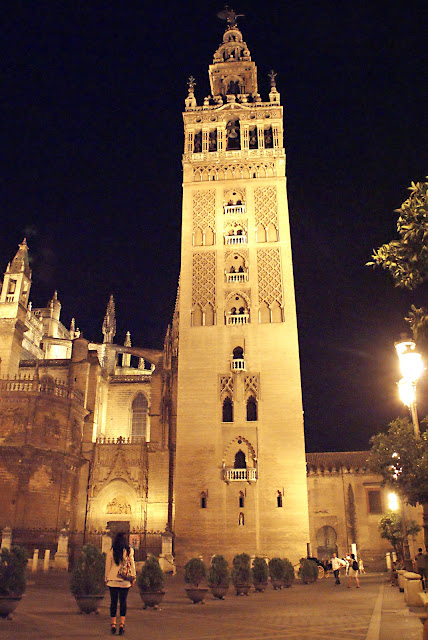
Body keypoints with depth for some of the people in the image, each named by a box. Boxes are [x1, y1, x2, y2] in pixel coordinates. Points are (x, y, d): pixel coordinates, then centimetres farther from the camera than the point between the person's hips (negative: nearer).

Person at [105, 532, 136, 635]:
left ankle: (113, 624, 9)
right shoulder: (129, 550, -3)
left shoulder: (111, 551, -2)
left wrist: (106, 578, 14)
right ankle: (122, 624, 3)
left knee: (113, 601, 8)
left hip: (112, 579, 0)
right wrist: (133, 577, 9)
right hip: (125, 580, 0)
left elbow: (108, 566, 4)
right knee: (123, 601, 6)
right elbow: (132, 564, 2)